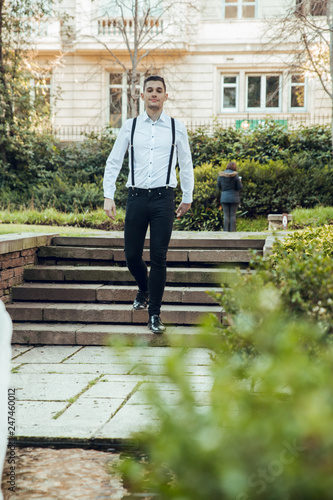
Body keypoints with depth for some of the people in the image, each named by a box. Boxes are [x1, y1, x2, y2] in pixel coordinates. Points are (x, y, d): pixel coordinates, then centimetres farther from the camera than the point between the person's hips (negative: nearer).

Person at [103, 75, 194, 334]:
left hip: (163, 198, -1)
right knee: (132, 254, 7)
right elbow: (113, 162, 7)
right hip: (137, 196, 1)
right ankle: (144, 290, 39)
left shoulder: (177, 128, 5)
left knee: (159, 258, -3)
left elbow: (186, 165, 14)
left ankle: (155, 313, 7)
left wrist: (187, 198, 17)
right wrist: (109, 196, -1)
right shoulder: (130, 127, 6)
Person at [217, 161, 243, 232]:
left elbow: (219, 186, 10)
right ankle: (232, 230, -1)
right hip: (234, 197, -2)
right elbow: (240, 187, -7)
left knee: (226, 215, 4)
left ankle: (226, 231, 1)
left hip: (224, 197, 3)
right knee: (233, 215, 1)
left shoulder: (221, 175, 1)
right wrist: (240, 181, 12)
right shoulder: (235, 175, -9)